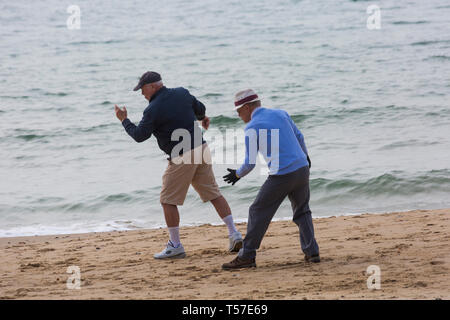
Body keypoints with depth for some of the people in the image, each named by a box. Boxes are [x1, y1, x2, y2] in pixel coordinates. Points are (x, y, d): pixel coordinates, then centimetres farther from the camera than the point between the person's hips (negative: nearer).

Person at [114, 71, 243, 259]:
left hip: (181, 158, -7)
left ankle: (175, 246, 6)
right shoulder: (181, 93, 7)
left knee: (168, 201, 4)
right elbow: (200, 108, 24)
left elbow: (139, 136, -8)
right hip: (201, 149, 7)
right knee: (214, 194, 12)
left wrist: (124, 120, 8)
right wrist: (202, 118, 47)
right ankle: (234, 234, 6)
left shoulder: (153, 109, -13)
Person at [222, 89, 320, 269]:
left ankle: (246, 256, 5)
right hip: (302, 168, 6)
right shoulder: (281, 114, 12)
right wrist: (305, 156, 41)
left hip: (281, 176, -6)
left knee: (259, 212, 4)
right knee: (302, 211, 22)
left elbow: (249, 163, -5)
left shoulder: (252, 128, -6)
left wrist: (238, 175, 15)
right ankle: (311, 252, 15)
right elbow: (299, 137, 23)